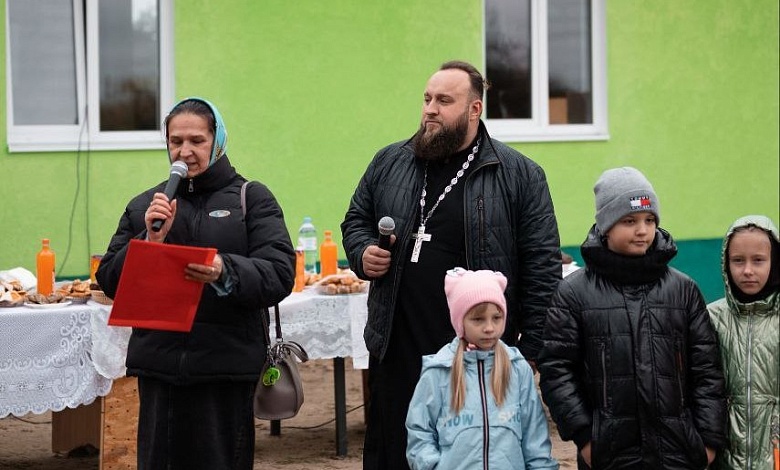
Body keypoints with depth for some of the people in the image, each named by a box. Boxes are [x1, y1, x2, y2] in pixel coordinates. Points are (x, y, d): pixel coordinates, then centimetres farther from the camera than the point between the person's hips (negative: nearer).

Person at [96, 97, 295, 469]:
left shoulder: (253, 199, 5)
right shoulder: (143, 206, 14)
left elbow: (280, 274, -7)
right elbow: (109, 281, 8)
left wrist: (225, 273, -25)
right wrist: (150, 240, -8)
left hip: (227, 369, -3)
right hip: (159, 365, 3)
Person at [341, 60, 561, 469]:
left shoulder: (519, 175, -2)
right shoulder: (389, 163, 9)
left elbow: (542, 265, -3)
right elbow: (356, 220, 22)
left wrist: (532, 349, -8)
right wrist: (362, 253, -1)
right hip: (396, 354, 3)